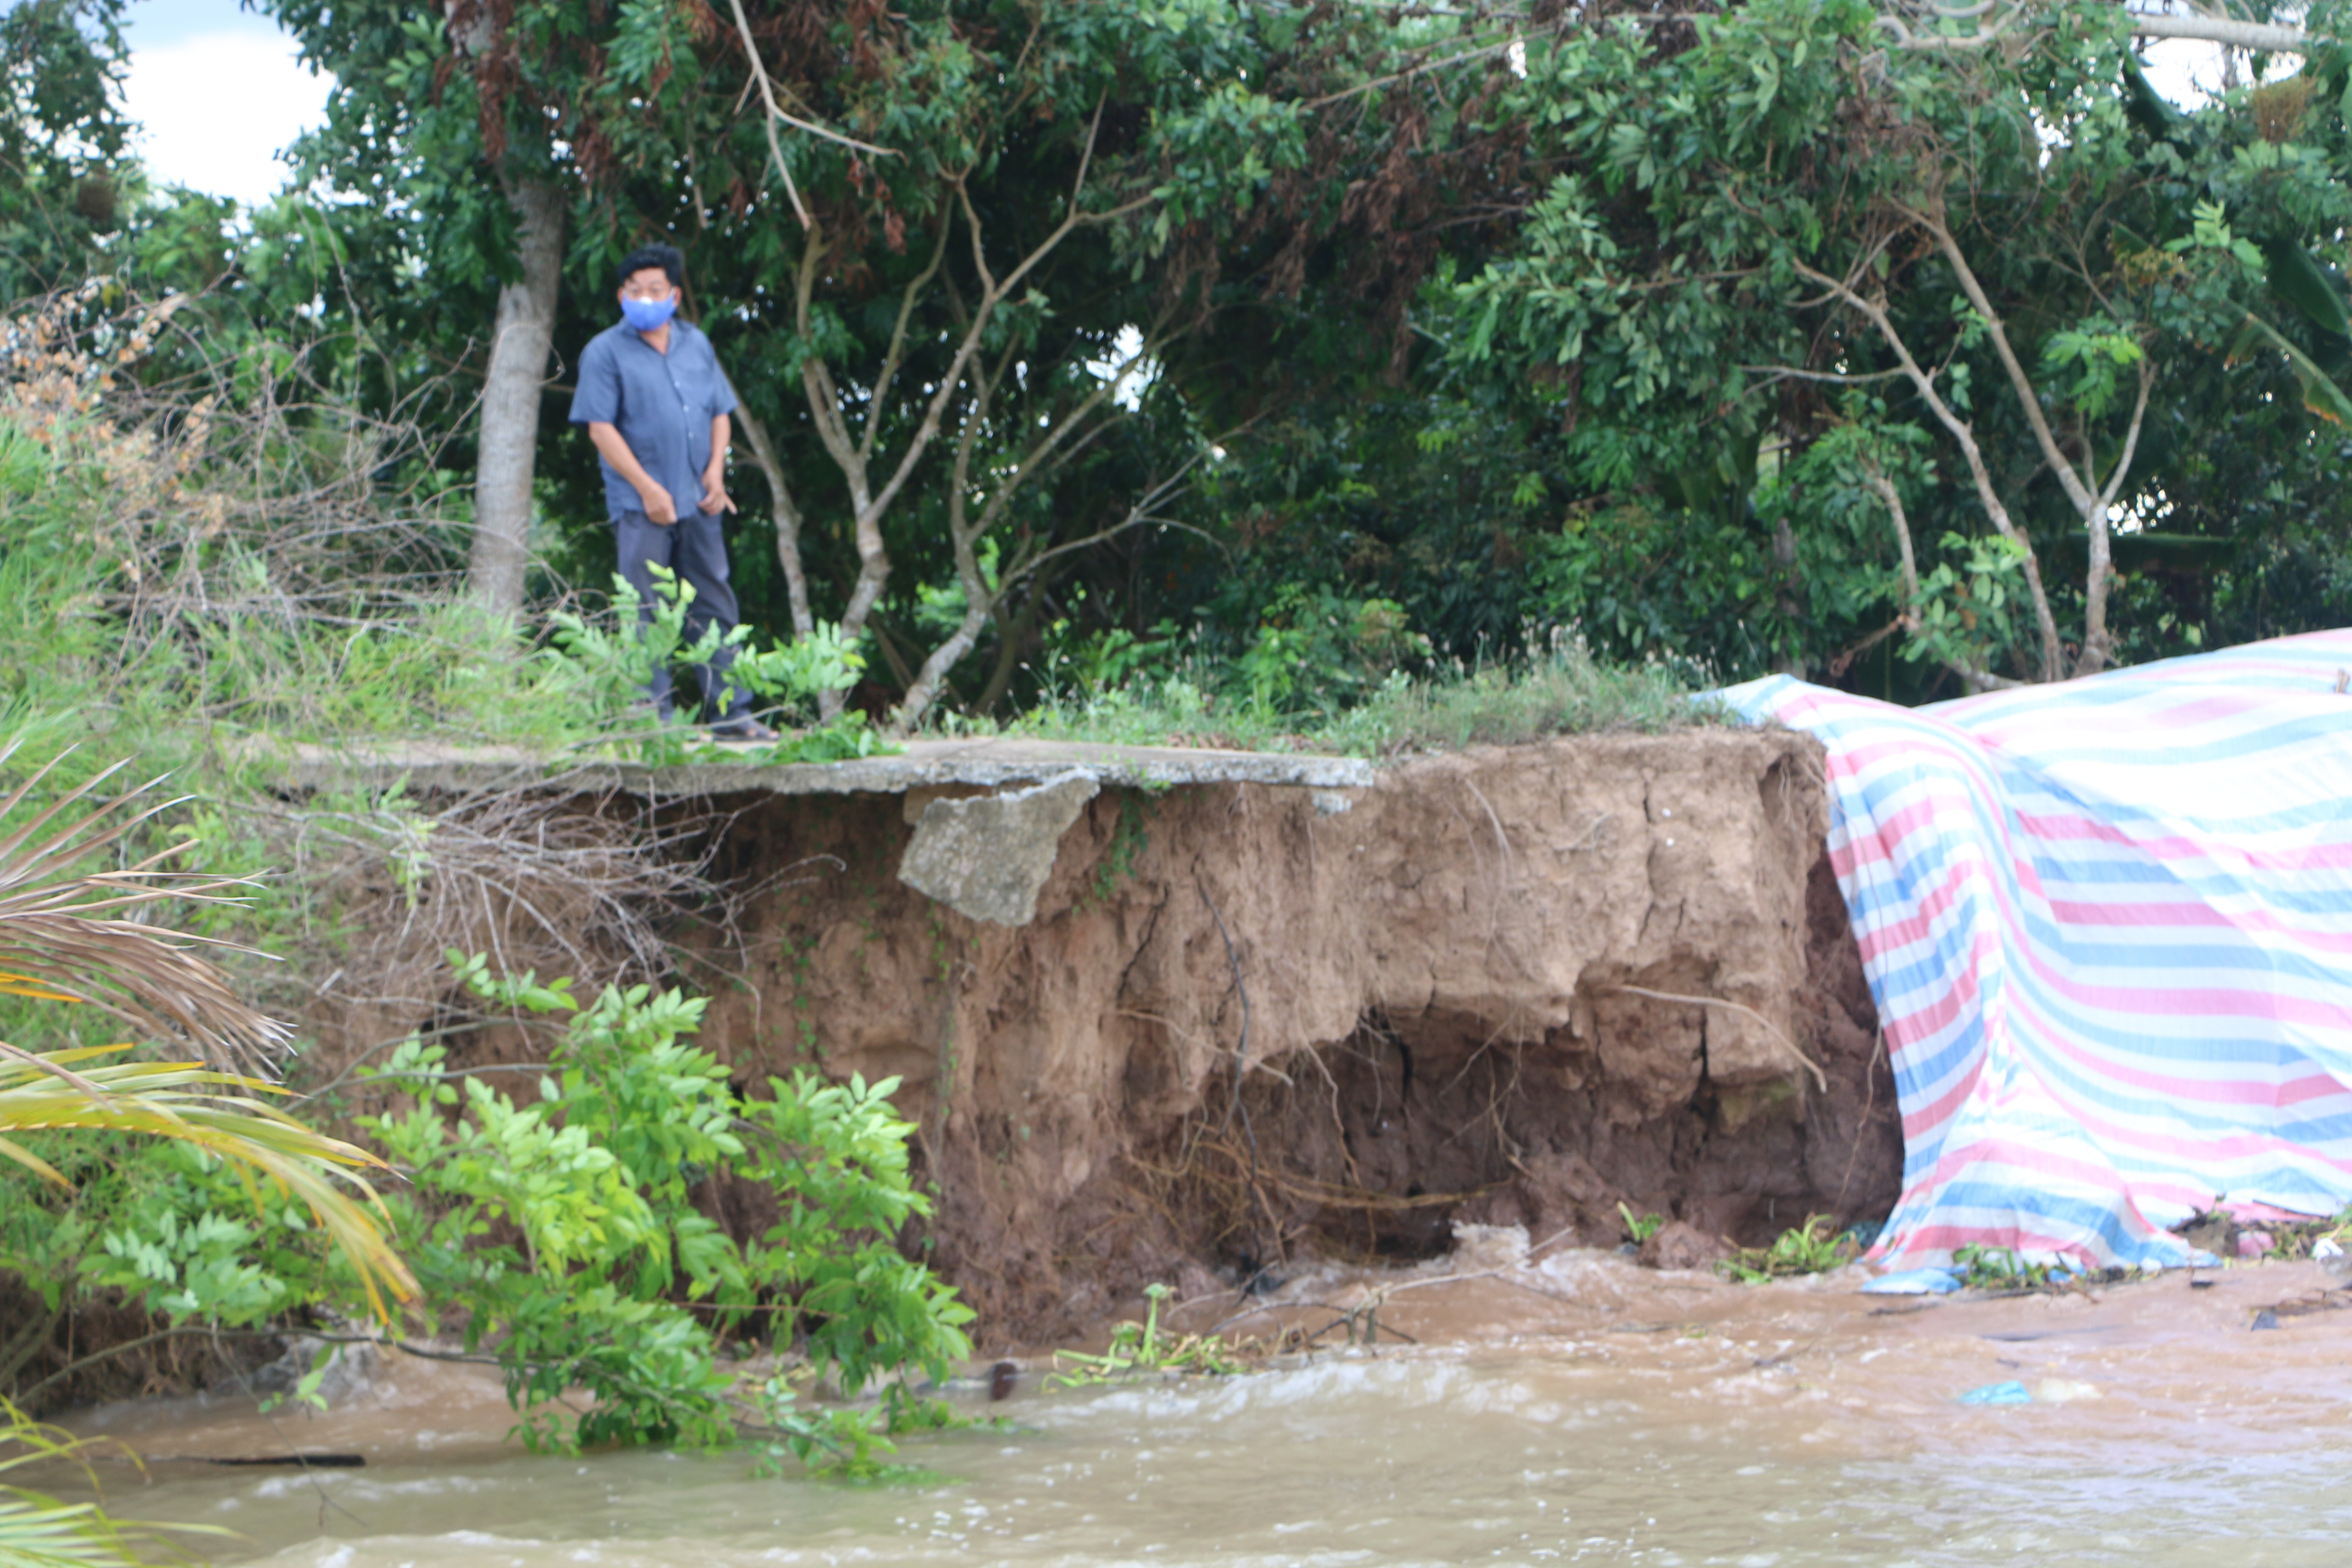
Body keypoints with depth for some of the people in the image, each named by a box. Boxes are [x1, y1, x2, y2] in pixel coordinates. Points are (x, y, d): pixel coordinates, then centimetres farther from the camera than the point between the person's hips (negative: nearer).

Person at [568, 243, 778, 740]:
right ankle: (654, 715, -5)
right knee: (647, 614, -6)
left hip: (698, 502, 5)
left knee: (714, 605, 5)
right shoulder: (605, 352, 0)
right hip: (640, 506, -5)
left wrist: (716, 471, 1)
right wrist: (647, 488, -14)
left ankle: (730, 712, 9)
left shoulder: (697, 345, 15)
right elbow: (601, 428, -7)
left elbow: (720, 413, 18)